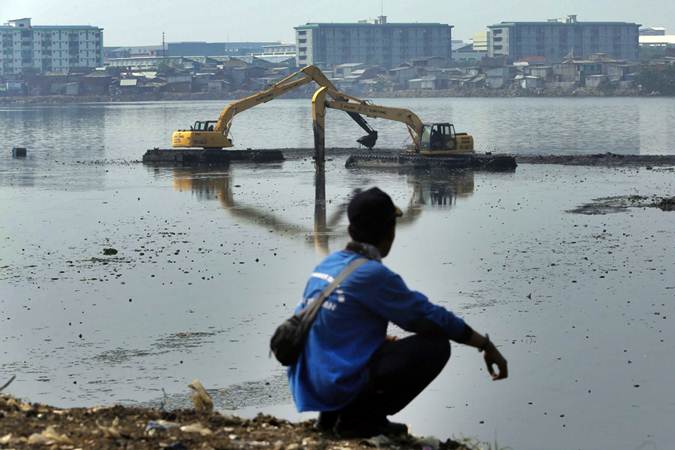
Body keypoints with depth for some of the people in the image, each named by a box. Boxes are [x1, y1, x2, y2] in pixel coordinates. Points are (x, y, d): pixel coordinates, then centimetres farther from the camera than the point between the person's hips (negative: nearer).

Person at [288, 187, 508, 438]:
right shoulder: (373, 274, -14)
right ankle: (360, 418, -5)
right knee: (435, 345, -6)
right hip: (340, 386, -9)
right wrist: (486, 345, 1)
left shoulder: (324, 266, 10)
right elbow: (429, 316, -10)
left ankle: (332, 414, 14)